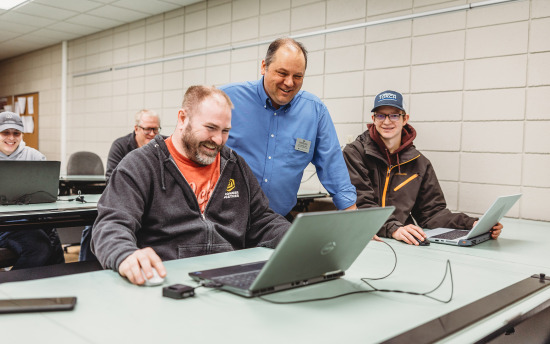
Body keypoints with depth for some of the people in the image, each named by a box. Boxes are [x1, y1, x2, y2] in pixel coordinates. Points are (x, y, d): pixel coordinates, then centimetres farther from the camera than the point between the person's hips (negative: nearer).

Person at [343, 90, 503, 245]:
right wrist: (393, 229, -28)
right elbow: (360, 206, -12)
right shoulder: (354, 153, -2)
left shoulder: (419, 163, 12)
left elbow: (431, 212, 10)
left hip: (402, 243, 2)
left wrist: (473, 224, -6)